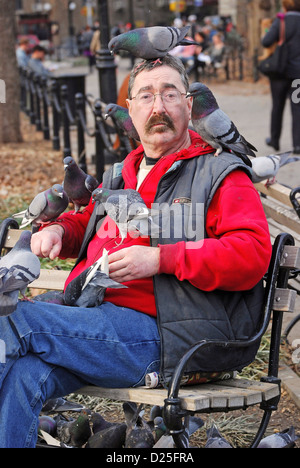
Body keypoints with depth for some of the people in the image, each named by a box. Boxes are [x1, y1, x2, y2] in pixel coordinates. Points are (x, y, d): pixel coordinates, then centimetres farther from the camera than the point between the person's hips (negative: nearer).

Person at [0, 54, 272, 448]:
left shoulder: (220, 175, 3)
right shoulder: (119, 176, 25)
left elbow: (253, 254, -10)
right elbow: (86, 222, 43)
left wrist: (160, 259, -18)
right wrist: (57, 230, 16)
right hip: (93, 319, 6)